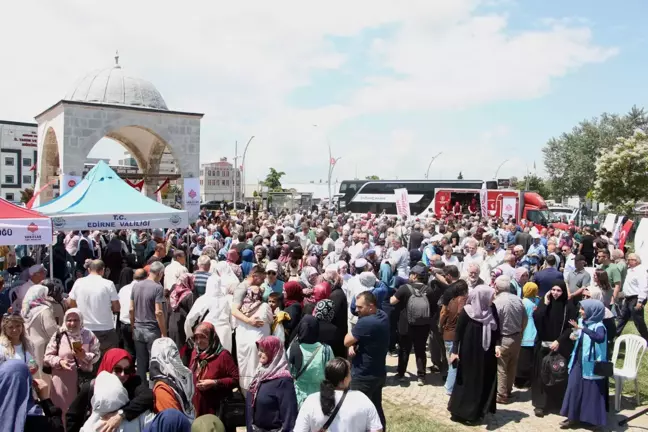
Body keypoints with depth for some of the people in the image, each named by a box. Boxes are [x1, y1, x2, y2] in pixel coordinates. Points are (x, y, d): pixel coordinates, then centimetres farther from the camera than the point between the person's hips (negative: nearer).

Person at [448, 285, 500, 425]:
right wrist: (455, 351, -9)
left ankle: (477, 411, 24)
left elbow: (496, 328, 5)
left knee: (485, 382, 10)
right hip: (470, 352, -5)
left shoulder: (491, 309, -1)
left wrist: (497, 345, -9)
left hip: (487, 353, 5)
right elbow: (458, 331, -9)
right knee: (468, 381, 4)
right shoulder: (467, 311, -14)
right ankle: (461, 412, 17)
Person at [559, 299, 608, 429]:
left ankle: (594, 419, 18)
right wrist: (574, 335, 0)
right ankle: (573, 417, 22)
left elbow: (600, 338, -40)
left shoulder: (598, 326, -17)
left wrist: (582, 328, -45)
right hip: (578, 361, 7)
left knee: (591, 391, 2)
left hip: (591, 365, -7)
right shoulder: (581, 321, 4)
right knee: (574, 388, 10)